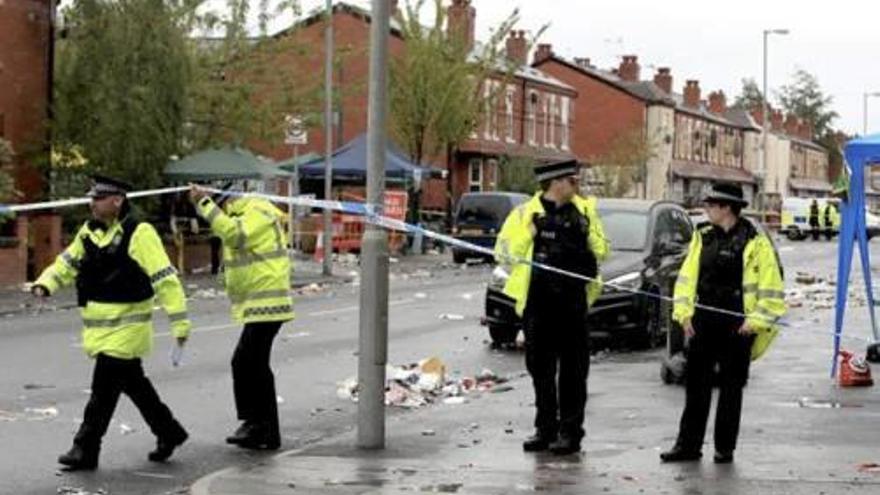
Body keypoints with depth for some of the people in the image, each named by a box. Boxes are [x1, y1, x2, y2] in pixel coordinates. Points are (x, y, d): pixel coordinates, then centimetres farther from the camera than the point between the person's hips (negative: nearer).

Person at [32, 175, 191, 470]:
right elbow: (68, 262, 20)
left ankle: (85, 449, -1)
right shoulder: (90, 231, 8)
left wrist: (179, 321, -18)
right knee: (134, 384, 17)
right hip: (100, 327, 8)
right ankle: (168, 433, 31)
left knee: (104, 389, -8)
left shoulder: (138, 233, -15)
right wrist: (46, 283, 0)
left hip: (125, 327, -8)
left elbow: (165, 278, -16)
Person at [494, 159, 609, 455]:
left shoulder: (584, 211, 8)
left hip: (573, 303, 0)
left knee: (573, 369, 0)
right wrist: (530, 233, -12)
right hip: (538, 302, 0)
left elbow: (601, 251, 14)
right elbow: (504, 252, 0)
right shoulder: (526, 213, 2)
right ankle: (546, 429, 19)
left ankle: (570, 431, 6)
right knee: (540, 368, 8)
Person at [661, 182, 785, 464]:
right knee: (696, 385, 7)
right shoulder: (703, 237, 9)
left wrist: (756, 321, -11)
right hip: (703, 323, 5)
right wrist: (684, 313, 4)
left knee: (731, 388, 5)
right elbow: (687, 276, 12)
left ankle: (725, 448, 14)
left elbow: (771, 290, -6)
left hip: (736, 327, -5)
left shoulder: (754, 243, -8)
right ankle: (688, 445, 13)